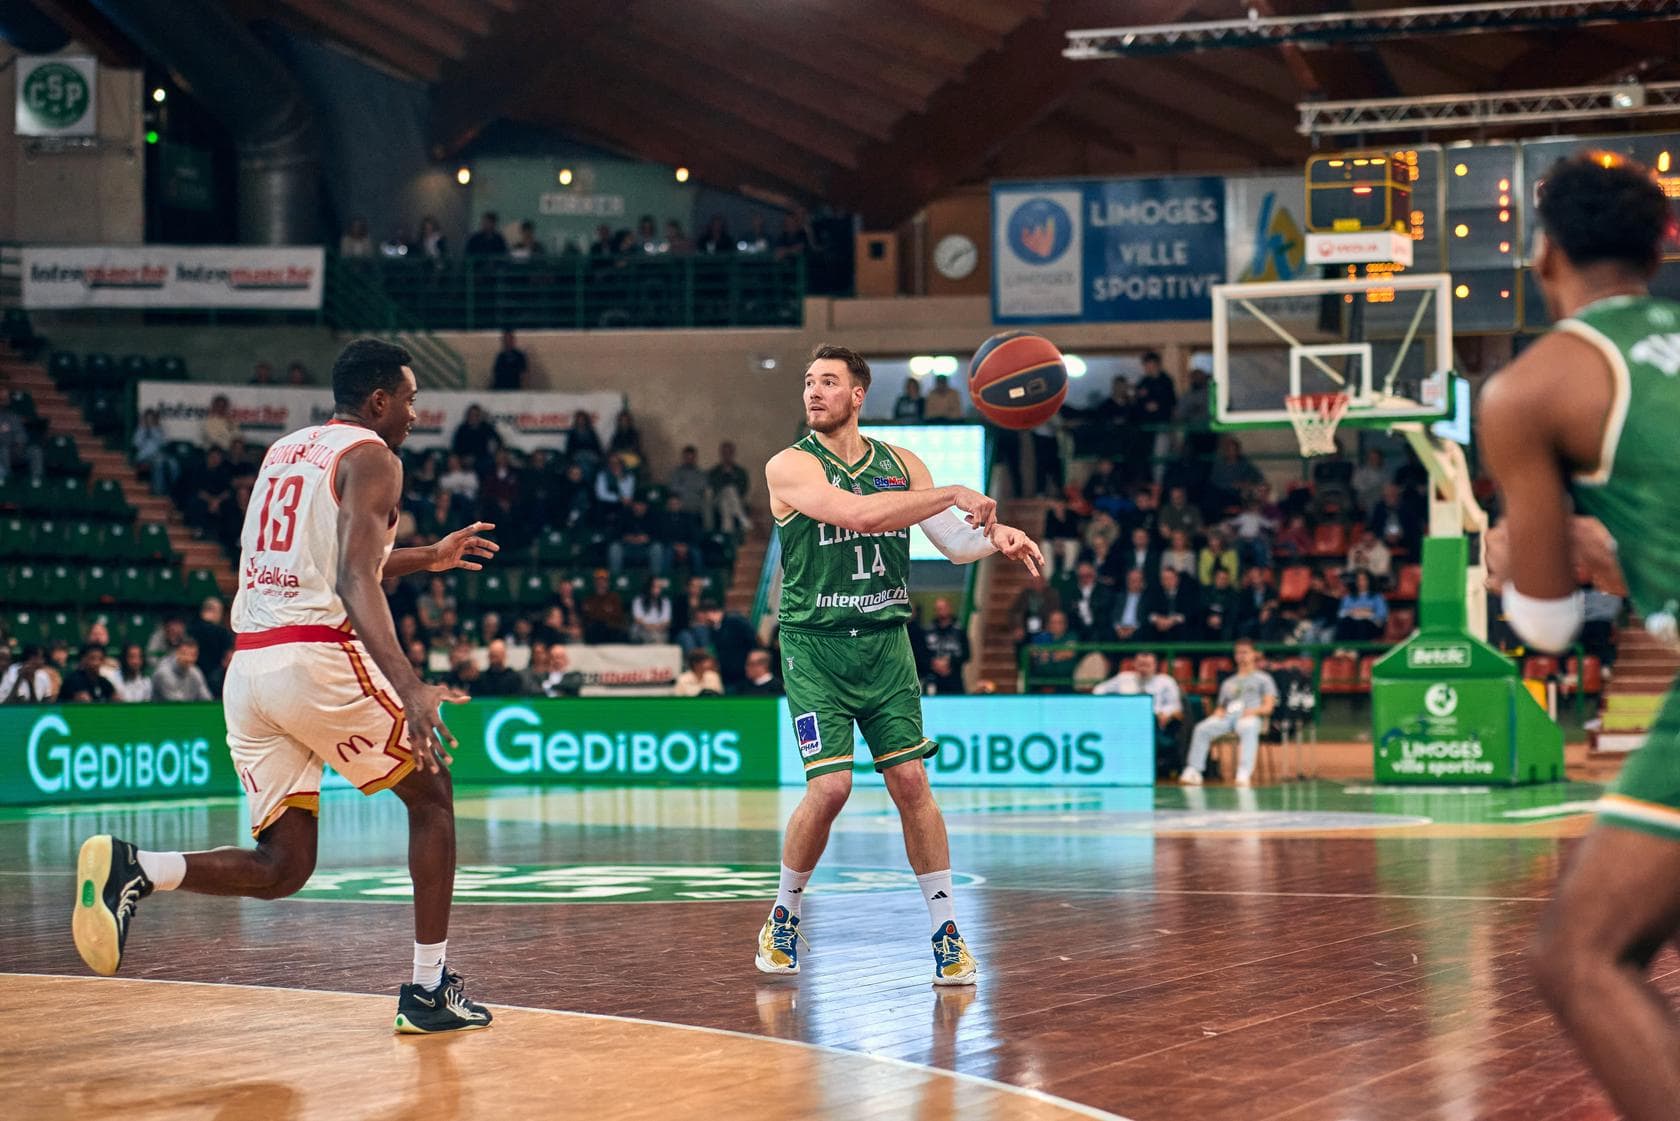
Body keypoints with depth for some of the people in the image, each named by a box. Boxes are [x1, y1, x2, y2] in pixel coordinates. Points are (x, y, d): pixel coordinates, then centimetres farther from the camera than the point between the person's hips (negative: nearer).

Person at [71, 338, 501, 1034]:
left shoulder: (284, 452, 23)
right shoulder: (371, 457, -2)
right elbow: (354, 581, -18)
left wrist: (429, 558, 45)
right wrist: (409, 687, -28)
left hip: (248, 665, 7)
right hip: (319, 657, -7)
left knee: (281, 867, 9)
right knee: (430, 794, 14)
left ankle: (133, 869, -15)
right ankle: (429, 989, 11)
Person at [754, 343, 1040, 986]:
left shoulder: (900, 465, 9)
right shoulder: (790, 467, -7)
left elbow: (956, 545, 9)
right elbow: (857, 513, -23)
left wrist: (996, 536, -13)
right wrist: (954, 495, -23)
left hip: (886, 643, 4)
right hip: (815, 646, -4)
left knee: (911, 781, -2)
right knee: (830, 787, -13)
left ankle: (945, 931, 7)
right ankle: (783, 919, 10)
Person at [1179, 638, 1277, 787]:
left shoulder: (1263, 679, 21)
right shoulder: (1229, 682, 34)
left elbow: (1268, 707, 8)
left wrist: (1254, 711, -13)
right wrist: (1218, 712, 1)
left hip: (1251, 717, -4)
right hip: (1227, 716, 4)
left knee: (1248, 729, -42)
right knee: (1201, 728, -26)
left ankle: (1244, 774, -55)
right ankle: (1193, 771, -34)